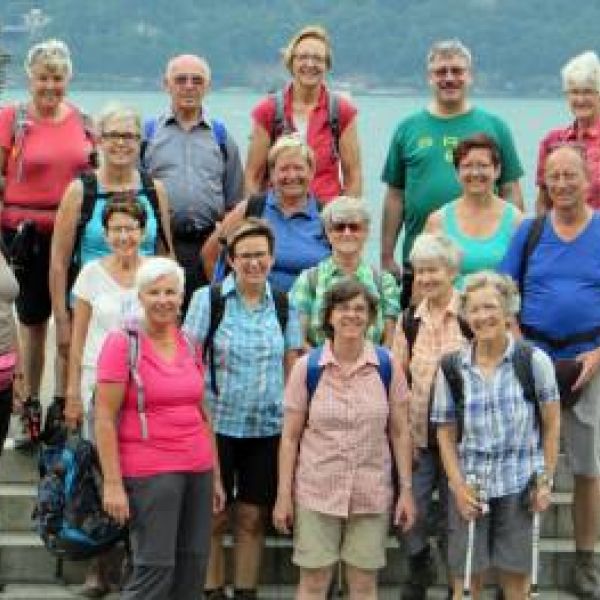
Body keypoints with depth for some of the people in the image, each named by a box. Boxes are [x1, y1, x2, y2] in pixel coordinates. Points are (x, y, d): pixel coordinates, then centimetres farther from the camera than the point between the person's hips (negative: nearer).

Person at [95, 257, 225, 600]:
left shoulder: (190, 346, 11)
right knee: (156, 568, -7)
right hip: (150, 474, -6)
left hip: (197, 470, 6)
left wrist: (216, 476, 16)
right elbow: (104, 418, -9)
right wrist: (113, 483, -14)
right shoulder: (123, 343, -6)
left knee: (193, 566, 6)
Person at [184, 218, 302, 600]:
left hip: (268, 427, 2)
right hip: (218, 424, -2)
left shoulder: (284, 305, 6)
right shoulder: (208, 299, -3)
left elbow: (292, 369, 10)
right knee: (215, 516, 3)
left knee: (253, 517, 8)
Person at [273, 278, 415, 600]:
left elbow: (400, 433, 3)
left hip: (372, 494, 1)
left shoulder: (388, 366, -1)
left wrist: (406, 490, 0)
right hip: (316, 492, -1)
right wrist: (283, 495, -2)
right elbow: (290, 437, 0)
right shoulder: (307, 367, -3)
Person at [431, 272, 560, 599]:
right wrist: (459, 488, -5)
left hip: (520, 486, -1)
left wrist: (546, 481, -3)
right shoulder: (451, 369, -2)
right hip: (470, 486, 1)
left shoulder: (534, 361, -7)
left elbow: (551, 425, 0)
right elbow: (446, 434, 3)